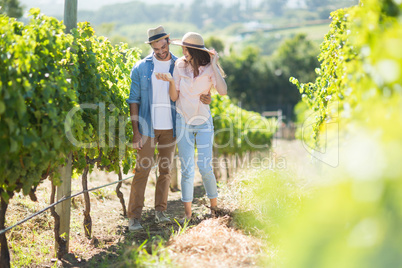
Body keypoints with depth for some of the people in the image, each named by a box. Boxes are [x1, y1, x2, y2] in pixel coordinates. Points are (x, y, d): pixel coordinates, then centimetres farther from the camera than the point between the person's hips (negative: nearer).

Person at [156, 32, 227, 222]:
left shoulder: (209, 68, -7)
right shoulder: (180, 66, -1)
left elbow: (223, 91, -23)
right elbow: (174, 97, -1)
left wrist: (214, 64, -22)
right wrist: (171, 81, -19)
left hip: (203, 122, -2)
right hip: (183, 122, 2)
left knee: (205, 167, -5)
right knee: (187, 169, 0)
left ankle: (214, 207, 16)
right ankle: (188, 213, 8)